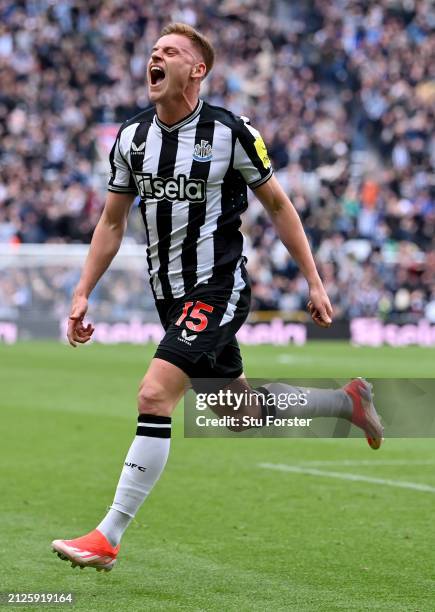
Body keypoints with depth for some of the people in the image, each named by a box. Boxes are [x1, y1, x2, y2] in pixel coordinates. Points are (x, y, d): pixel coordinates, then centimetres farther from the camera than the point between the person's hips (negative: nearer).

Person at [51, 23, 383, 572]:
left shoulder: (231, 132, -11)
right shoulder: (131, 137, 3)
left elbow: (277, 205, 0)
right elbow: (112, 222, 12)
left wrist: (314, 281, 0)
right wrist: (82, 294, 5)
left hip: (218, 287, -6)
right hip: (170, 295, 7)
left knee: (154, 397, -21)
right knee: (243, 413, 16)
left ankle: (108, 536, -18)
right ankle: (347, 401, 42)